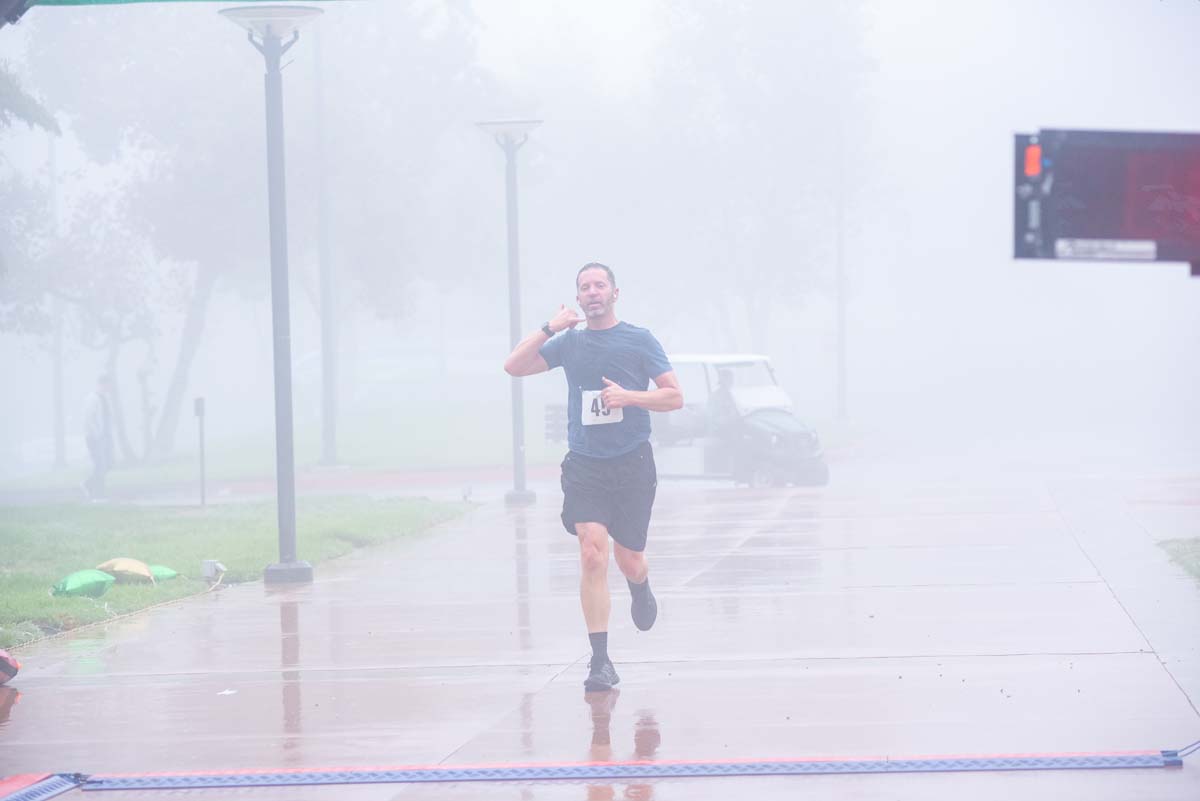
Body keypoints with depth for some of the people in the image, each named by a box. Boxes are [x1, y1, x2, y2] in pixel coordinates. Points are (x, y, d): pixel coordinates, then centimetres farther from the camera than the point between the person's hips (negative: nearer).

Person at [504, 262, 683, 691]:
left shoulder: (639, 340, 2)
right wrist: (549, 329, -8)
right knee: (592, 554, -15)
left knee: (629, 560, 7)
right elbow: (514, 366, 1)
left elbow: (675, 396, -1)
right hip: (584, 466, 1)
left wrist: (629, 396, -16)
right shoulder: (569, 343, 8)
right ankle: (600, 661, -14)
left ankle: (640, 589, 47)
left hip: (632, 463, -1)